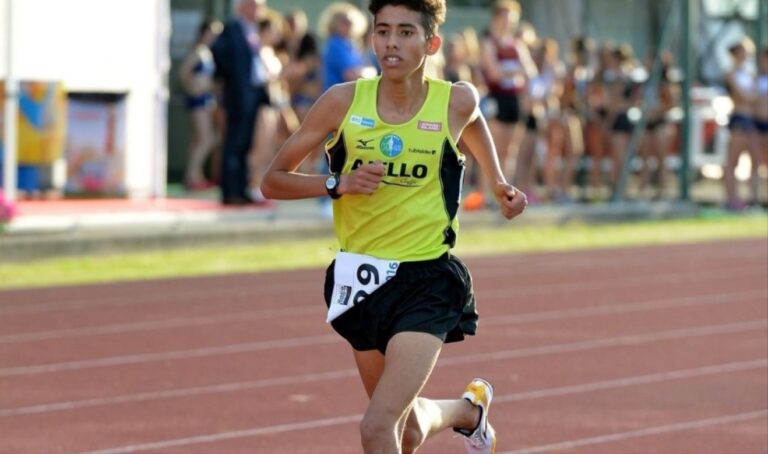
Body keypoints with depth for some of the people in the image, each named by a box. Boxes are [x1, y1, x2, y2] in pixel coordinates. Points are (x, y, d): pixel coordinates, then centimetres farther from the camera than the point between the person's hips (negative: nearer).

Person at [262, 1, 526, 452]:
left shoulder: (456, 102, -7)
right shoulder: (344, 102, -7)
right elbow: (273, 181, -3)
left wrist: (498, 183, 15)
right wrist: (337, 183, -17)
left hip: (426, 283, -3)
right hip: (361, 279, 3)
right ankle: (471, 408, 54)